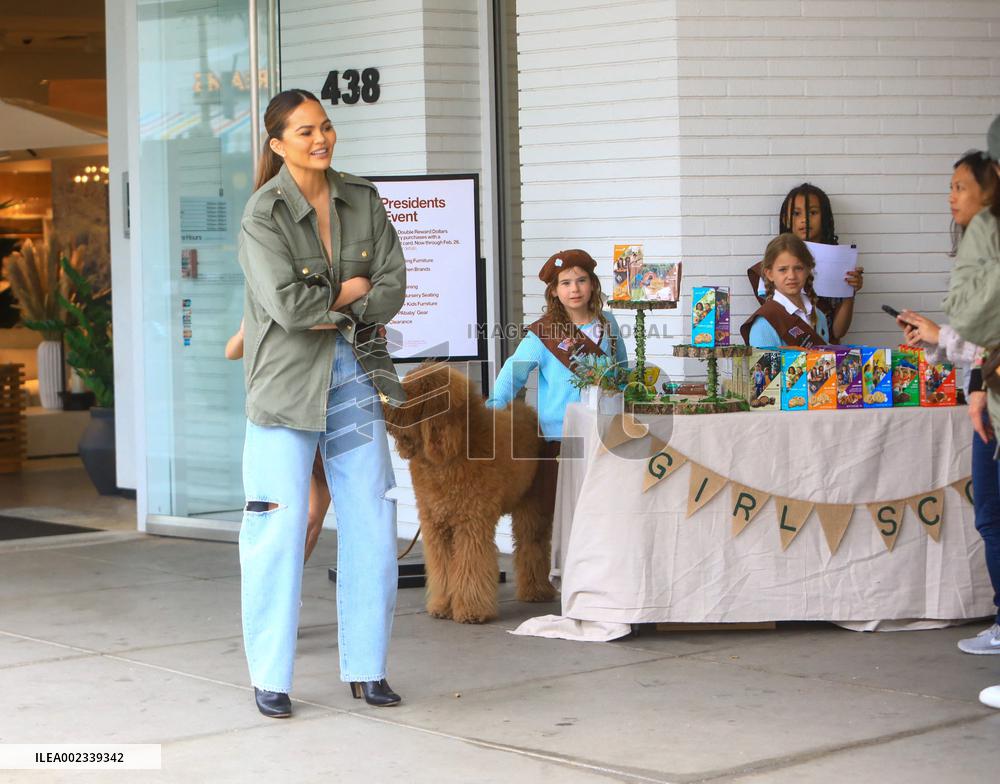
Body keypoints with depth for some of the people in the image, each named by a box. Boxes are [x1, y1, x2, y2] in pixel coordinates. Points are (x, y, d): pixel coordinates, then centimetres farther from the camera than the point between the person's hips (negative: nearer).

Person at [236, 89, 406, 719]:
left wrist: (334, 311, -12)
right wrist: (351, 290, -6)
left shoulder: (363, 200, 6)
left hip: (355, 372, 5)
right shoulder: (263, 214, -10)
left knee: (371, 520, 5)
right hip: (287, 379, -5)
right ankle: (270, 677, 7)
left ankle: (367, 668, 16)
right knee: (279, 527, -4)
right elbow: (288, 304, -20)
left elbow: (394, 287, 0)